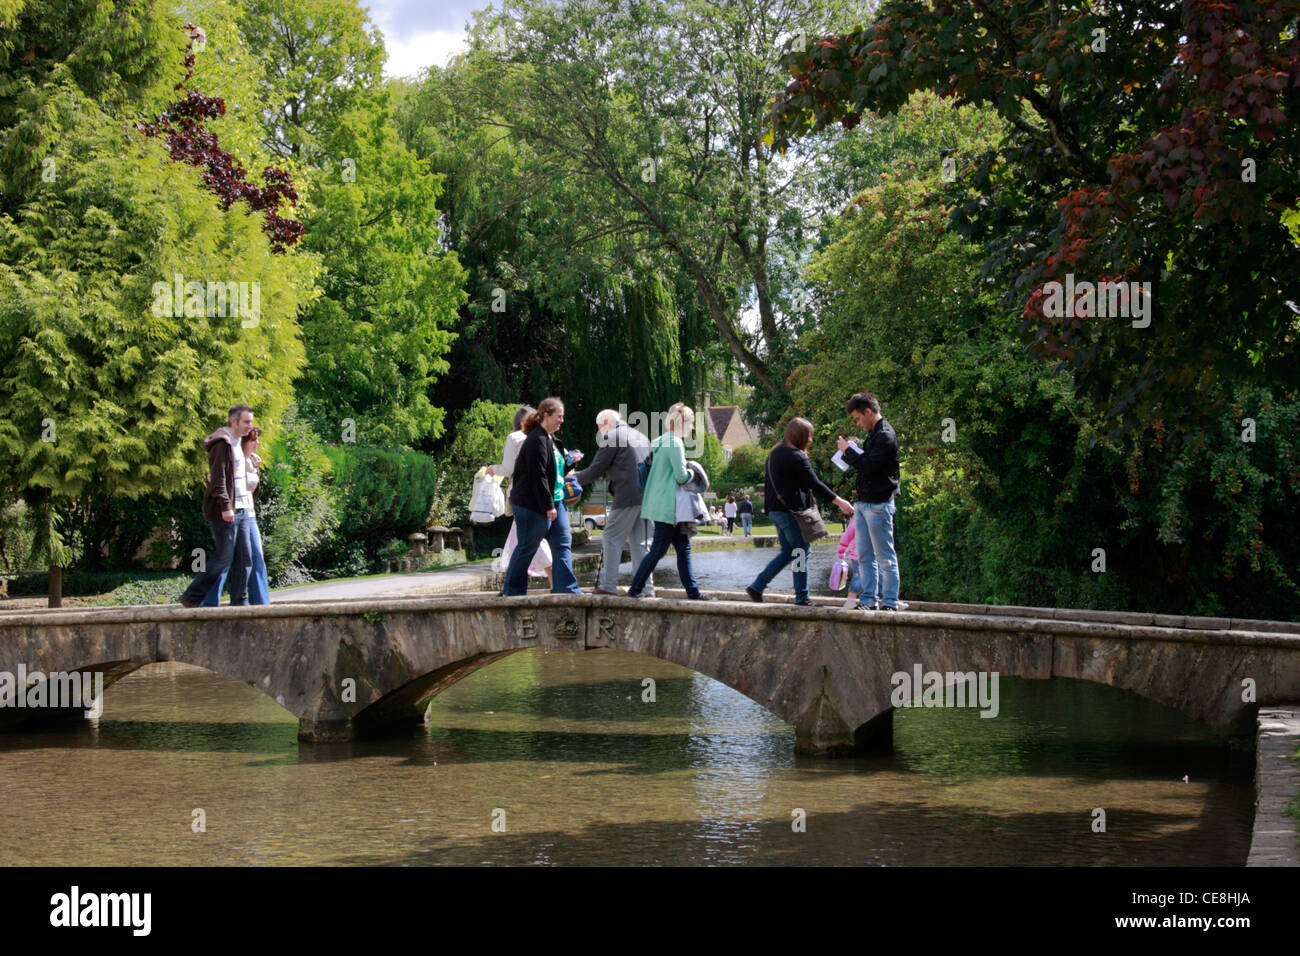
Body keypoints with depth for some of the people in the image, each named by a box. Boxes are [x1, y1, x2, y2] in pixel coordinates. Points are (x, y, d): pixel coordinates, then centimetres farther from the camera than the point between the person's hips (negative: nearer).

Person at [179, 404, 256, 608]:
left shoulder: (237, 444, 19)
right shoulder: (222, 444, -12)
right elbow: (218, 479, -19)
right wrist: (225, 506, -25)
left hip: (239, 510, 10)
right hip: (225, 513, -9)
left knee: (244, 557, 6)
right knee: (223, 557, -9)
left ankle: (238, 601, 11)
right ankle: (192, 597, -3)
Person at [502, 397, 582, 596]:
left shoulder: (551, 439, 13)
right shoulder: (536, 440, -18)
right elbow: (538, 476, -21)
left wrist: (568, 459, 11)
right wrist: (548, 506, -21)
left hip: (555, 500, 10)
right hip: (533, 504, -10)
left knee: (563, 544, 3)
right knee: (527, 548, 1)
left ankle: (568, 589, 3)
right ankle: (512, 589, 13)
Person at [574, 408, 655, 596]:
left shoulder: (612, 437, -2)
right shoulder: (641, 437, 23)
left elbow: (596, 470, -3)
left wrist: (574, 480, 12)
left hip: (628, 495, -8)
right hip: (647, 495, 8)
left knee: (611, 539, -2)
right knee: (640, 542, 10)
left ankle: (608, 586, -5)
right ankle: (647, 589, 7)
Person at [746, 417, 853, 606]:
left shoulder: (774, 454, 13)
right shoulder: (797, 458, -15)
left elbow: (770, 485, 20)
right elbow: (815, 484, -14)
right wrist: (839, 501, -9)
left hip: (775, 510, 9)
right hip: (792, 511, -9)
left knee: (786, 553, 16)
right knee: (801, 553, 1)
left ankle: (756, 587, 11)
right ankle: (802, 597, 4)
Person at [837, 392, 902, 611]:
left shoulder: (885, 436, -13)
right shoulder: (873, 435, 17)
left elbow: (869, 466, -22)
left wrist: (848, 450, -10)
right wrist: (850, 451, 6)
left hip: (878, 504, -10)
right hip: (863, 503, 10)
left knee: (885, 557, -4)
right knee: (865, 556, 10)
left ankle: (890, 602, -1)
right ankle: (869, 600, 14)